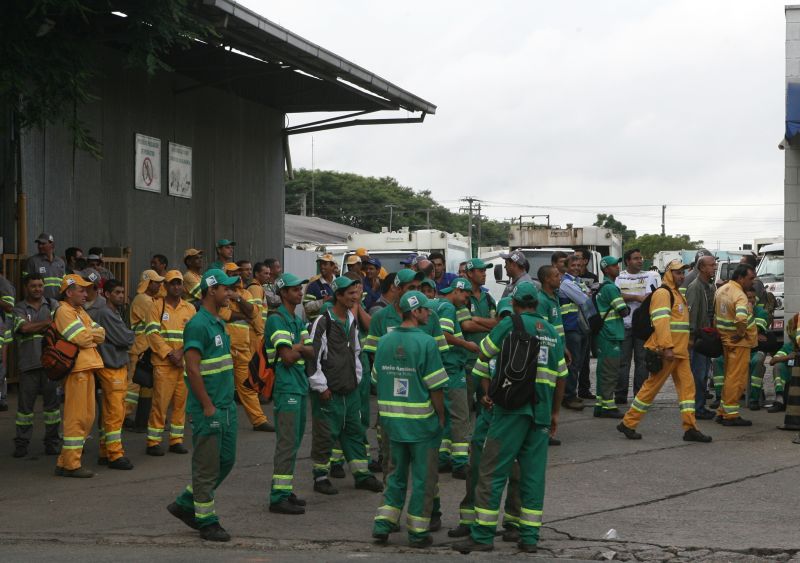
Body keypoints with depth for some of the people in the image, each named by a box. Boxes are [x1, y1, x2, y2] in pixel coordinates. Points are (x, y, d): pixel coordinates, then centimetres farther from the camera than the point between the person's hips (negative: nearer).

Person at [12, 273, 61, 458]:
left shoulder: (53, 305, 11)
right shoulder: (19, 308, 7)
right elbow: (24, 327, -11)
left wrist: (35, 327, -13)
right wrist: (48, 322, -9)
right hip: (28, 363, -1)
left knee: (52, 401, 4)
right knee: (25, 403, 3)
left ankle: (52, 442, 12)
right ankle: (21, 443, 11)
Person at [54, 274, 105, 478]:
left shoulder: (80, 312, 22)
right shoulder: (64, 311, -8)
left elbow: (101, 333, 11)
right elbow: (83, 338, -17)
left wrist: (89, 334, -7)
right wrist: (94, 334, 2)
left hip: (87, 368, 10)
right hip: (77, 369, -10)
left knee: (87, 417, 12)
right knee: (77, 417, -8)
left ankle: (65, 462, 17)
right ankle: (70, 465, -4)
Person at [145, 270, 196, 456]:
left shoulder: (189, 309, 11)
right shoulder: (156, 306, 1)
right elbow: (152, 333, -8)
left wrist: (182, 352, -13)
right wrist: (169, 353, -15)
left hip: (185, 363, 4)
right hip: (163, 363, -4)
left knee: (181, 402, 7)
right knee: (160, 402, -5)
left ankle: (176, 440, 16)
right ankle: (153, 442, 2)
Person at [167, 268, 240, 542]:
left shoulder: (219, 323, 14)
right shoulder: (198, 325, -16)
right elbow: (193, 368, -20)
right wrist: (208, 406, -19)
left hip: (226, 406, 10)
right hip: (208, 409, -10)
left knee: (226, 460, 15)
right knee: (207, 466, 0)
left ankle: (185, 504, 27)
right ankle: (206, 521, 11)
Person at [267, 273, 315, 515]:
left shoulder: (298, 321, 17)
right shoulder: (277, 320, -12)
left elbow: (311, 353, 9)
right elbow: (288, 357, -19)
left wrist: (297, 348, -10)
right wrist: (301, 348, 0)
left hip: (300, 387, 9)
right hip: (287, 388, -9)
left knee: (293, 442, 12)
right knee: (287, 444, -9)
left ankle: (286, 492, 20)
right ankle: (278, 498, -6)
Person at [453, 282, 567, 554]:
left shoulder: (510, 324, -1)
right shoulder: (552, 331, 14)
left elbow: (482, 355, 4)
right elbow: (561, 376, 16)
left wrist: (486, 391, 14)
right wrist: (555, 412, 23)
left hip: (513, 408, -5)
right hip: (541, 411, 5)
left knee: (492, 472, -1)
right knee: (534, 473, 9)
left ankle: (483, 535, -1)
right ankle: (529, 537, 10)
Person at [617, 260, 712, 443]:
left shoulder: (677, 294, 20)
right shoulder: (663, 293, -12)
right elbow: (661, 321, -23)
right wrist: (667, 347, -29)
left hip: (680, 351, 9)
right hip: (665, 352, -9)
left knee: (687, 386, 3)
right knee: (652, 387, -3)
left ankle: (690, 428, 3)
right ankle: (628, 424, 6)